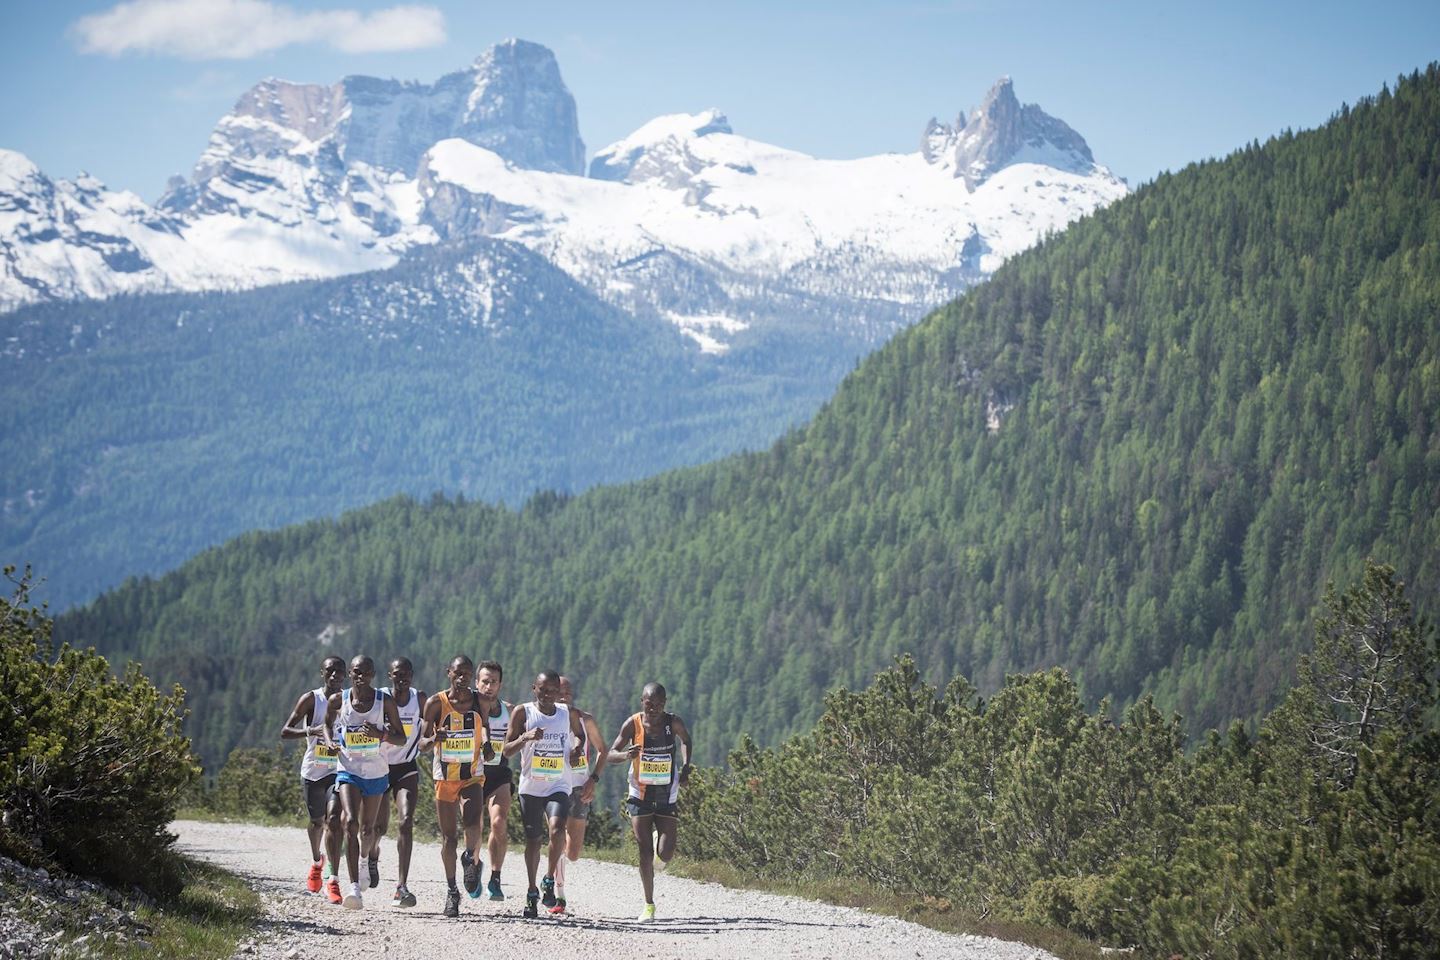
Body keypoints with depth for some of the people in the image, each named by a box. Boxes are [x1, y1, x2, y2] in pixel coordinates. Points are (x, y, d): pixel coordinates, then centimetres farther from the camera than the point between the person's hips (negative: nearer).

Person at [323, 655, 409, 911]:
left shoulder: (385, 702, -7)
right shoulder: (338, 700, -5)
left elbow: (401, 738, -2)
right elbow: (328, 722, 15)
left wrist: (381, 734, -21)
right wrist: (331, 741, -6)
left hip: (376, 772, 1)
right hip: (348, 771, -1)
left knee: (367, 828, 14)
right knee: (350, 822, -21)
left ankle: (364, 859, 52)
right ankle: (354, 887, -26)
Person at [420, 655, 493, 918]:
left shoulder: (480, 702, 0)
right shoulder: (436, 703, -5)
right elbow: (422, 743, -3)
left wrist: (487, 745, -5)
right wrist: (434, 739, -26)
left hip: (473, 776, 0)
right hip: (445, 777, 0)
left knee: (471, 822, -29)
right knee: (449, 836, 6)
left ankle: (471, 859, -3)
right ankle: (451, 891, 19)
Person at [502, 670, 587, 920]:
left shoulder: (568, 714, 3)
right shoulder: (522, 712, -3)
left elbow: (580, 734, 24)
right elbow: (507, 750, -4)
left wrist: (577, 748, 2)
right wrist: (526, 737, -22)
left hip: (558, 786, 0)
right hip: (530, 786, 0)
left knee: (557, 828, -24)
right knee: (533, 840, 6)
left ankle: (549, 880, -6)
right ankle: (532, 892, 20)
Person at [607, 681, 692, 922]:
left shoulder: (673, 723, -8)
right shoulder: (632, 724, -10)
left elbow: (685, 740, 14)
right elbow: (611, 754, -7)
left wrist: (685, 767, -1)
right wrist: (626, 755, -30)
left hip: (667, 796, 1)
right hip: (640, 795, -1)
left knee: (665, 853, -7)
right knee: (645, 852, -5)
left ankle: (661, 855, 33)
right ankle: (649, 906, 6)